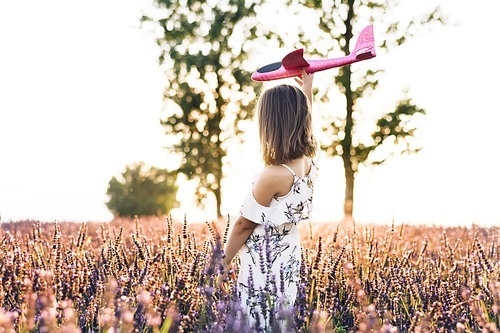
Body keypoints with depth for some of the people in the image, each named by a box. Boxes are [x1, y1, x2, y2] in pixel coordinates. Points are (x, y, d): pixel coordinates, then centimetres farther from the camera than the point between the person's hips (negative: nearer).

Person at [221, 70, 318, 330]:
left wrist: (225, 260, 0)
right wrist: (307, 90, 31)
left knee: (259, 326, 3)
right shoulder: (308, 163, -5)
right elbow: (303, 124, 19)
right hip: (289, 262, 8)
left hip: (263, 269, -8)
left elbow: (244, 224, -15)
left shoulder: (273, 175, -27)